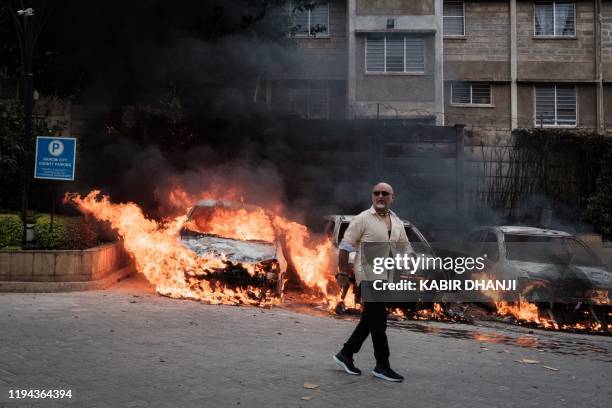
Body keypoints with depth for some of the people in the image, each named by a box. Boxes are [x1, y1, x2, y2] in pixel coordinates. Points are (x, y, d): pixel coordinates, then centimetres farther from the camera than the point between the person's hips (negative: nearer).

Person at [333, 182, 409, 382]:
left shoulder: (397, 223, 13)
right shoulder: (362, 219, -7)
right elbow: (345, 246, -7)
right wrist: (344, 272, -7)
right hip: (368, 275, -7)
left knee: (370, 320, 12)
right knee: (379, 321, -5)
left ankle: (345, 354, 25)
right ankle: (382, 366, 6)